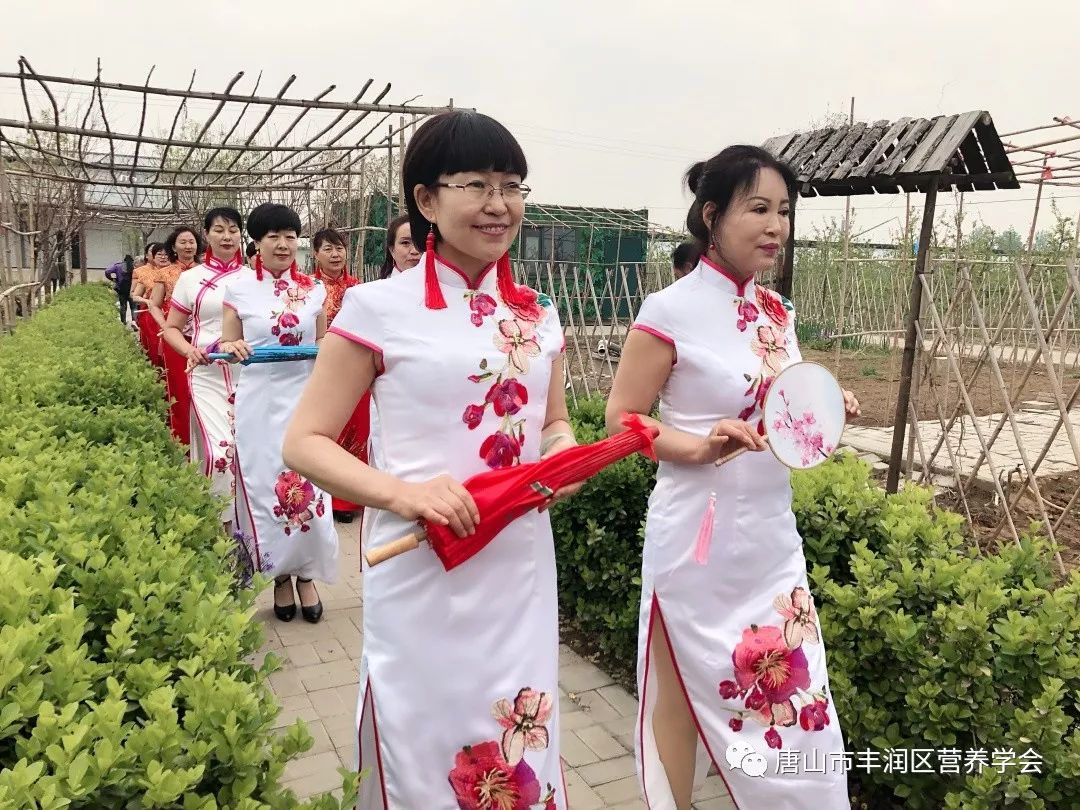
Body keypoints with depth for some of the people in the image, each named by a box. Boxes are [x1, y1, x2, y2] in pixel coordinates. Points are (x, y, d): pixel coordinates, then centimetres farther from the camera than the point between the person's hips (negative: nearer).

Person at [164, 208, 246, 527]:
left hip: (248, 375, 2)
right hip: (207, 375, -2)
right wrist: (190, 350, -12)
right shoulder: (191, 278, 3)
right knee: (219, 449, -11)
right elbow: (171, 328, 8)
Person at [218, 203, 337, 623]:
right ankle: (280, 575, 21)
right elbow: (227, 344, 5)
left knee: (308, 486, 0)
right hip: (259, 400, -1)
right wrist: (229, 346, -16)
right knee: (263, 484, 4)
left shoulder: (314, 289, 5)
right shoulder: (239, 287, 1)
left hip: (304, 397, 1)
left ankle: (306, 575, 17)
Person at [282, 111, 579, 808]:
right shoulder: (378, 308, -9)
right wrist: (401, 492, -22)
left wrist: (564, 454, -5)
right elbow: (306, 442, -7)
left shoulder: (538, 315, 5)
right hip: (422, 579, -4)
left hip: (521, 574, 4)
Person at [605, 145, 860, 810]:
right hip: (700, 535, -6)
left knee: (795, 698, 14)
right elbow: (622, 419, -10)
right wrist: (700, 446, -23)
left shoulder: (778, 313, 6)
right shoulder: (670, 311, -13)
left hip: (772, 534, 6)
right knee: (684, 694, 12)